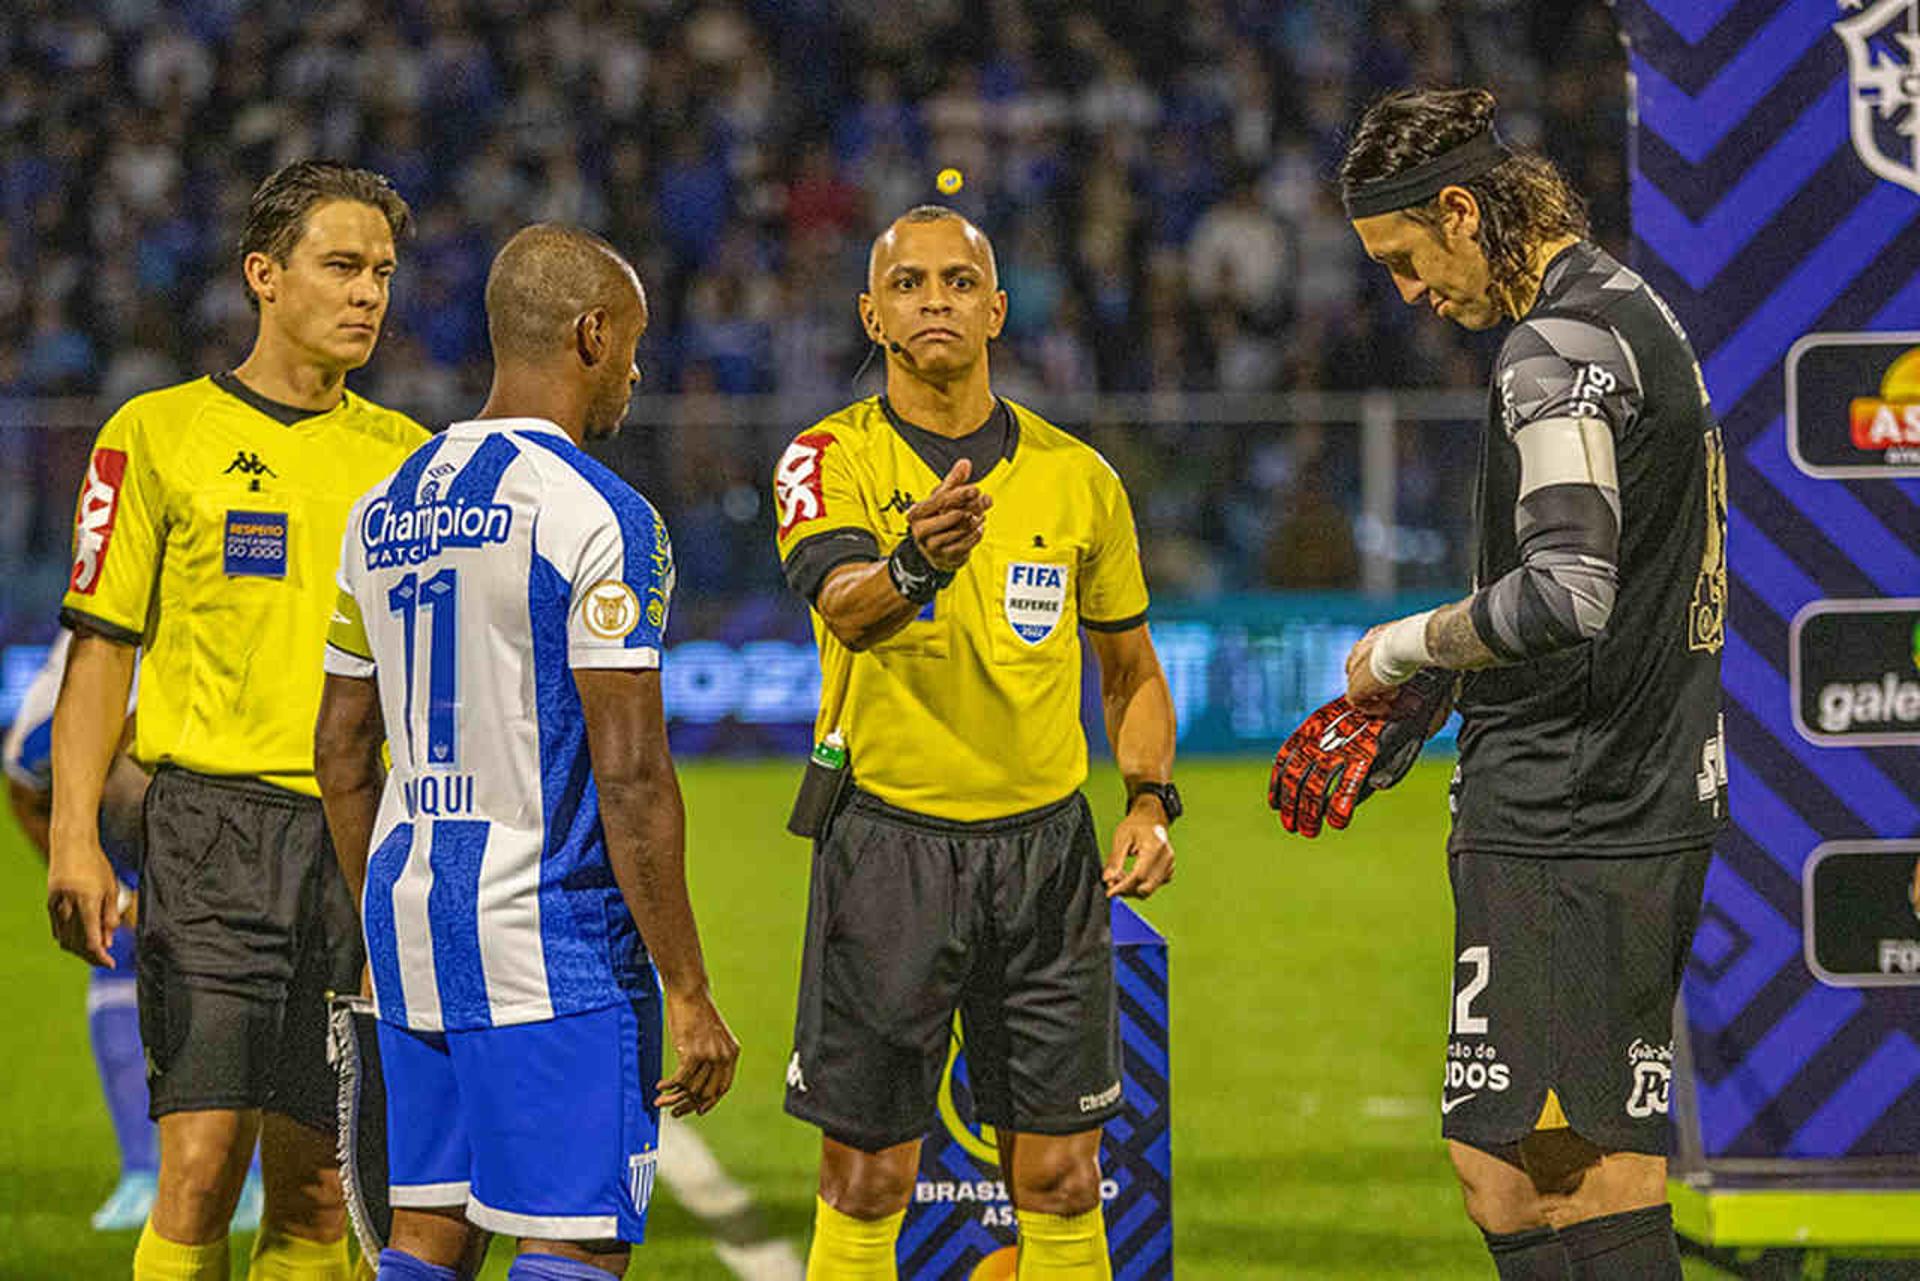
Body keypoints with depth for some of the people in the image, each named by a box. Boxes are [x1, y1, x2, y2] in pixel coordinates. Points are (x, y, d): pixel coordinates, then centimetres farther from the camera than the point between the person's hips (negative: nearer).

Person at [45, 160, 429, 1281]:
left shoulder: (403, 455, 13)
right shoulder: (160, 433, 3)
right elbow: (101, 649, 2)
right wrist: (75, 841, -9)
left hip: (369, 846, 3)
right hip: (216, 824, -3)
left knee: (317, 1190, 2)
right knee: (203, 1163, -12)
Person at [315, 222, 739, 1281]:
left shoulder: (385, 509, 12)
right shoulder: (596, 517, -12)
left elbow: (342, 749, 17)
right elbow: (629, 775, -16)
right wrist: (687, 992, -13)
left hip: (409, 915, 8)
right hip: (552, 927, -8)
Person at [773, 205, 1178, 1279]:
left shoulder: (1079, 478, 6)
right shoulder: (833, 459, -4)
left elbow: (1133, 671, 17)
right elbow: (843, 604, -26)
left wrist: (1151, 799, 1)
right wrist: (913, 565, -47)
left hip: (1045, 845, 2)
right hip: (887, 842, -2)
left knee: (1061, 1181, 2)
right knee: (867, 1181, 2)